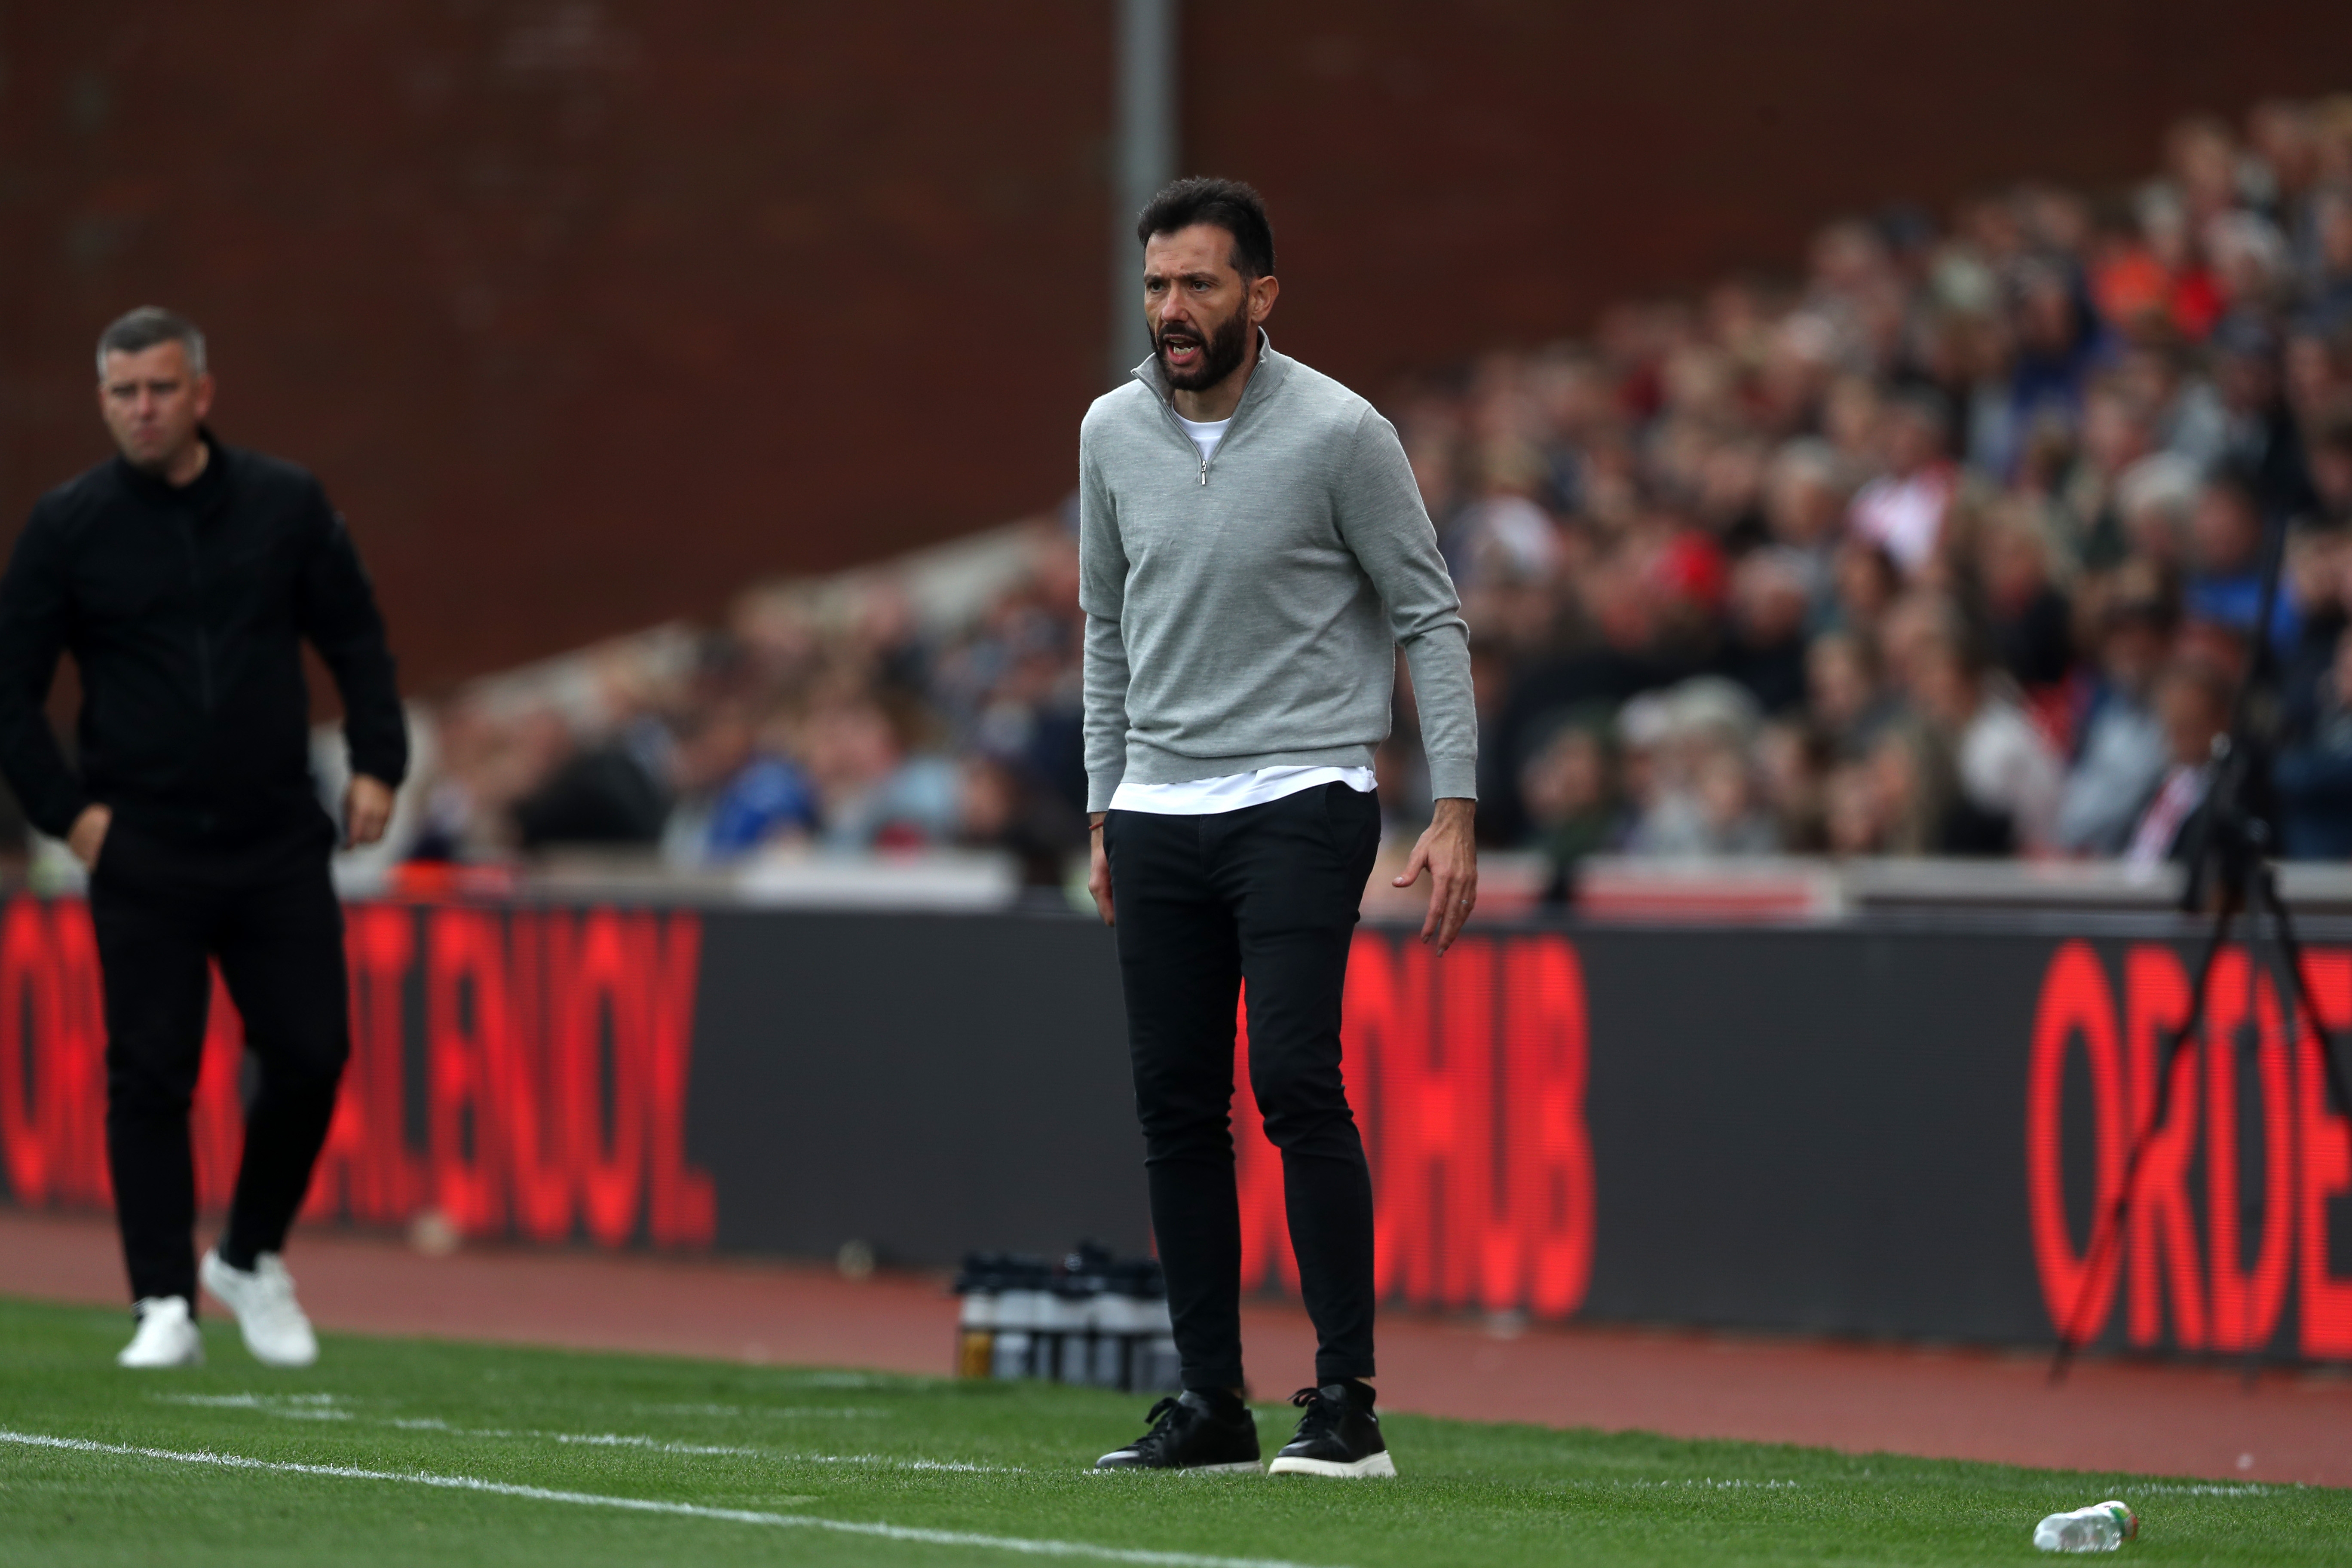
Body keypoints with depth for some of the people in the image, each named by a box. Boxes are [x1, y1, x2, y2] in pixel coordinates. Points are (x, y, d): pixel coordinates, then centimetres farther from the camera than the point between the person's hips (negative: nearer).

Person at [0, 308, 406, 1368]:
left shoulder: (286, 506, 6)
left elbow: (356, 642, 14)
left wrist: (376, 765, 1)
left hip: (279, 844, 2)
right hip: (141, 853, -2)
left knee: (311, 1057, -3)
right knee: (149, 1078, -4)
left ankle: (252, 1258, 18)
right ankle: (164, 1305, 1)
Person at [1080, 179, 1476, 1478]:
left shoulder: (1339, 433, -9)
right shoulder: (1113, 433, 6)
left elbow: (1429, 618, -4)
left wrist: (1455, 810, -10)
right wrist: (1105, 809, 16)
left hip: (1301, 800, -5)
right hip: (1159, 817, 5)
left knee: (1295, 1080, -17)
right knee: (1175, 1105, 3)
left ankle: (1346, 1404, -14)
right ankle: (1210, 1404, 9)